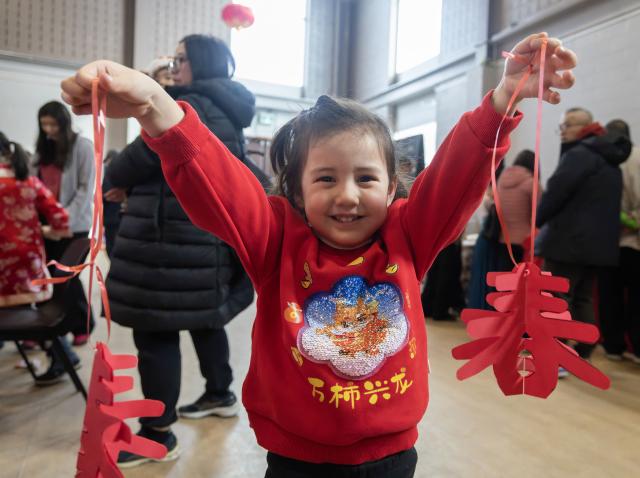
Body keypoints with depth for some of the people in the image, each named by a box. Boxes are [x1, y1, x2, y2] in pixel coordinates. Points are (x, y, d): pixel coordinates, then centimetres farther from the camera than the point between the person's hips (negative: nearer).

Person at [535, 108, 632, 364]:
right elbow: (603, 202, 23)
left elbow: (556, 191, -18)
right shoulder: (609, 159, 20)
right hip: (597, 241, 10)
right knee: (583, 299, 14)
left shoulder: (578, 154, -12)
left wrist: (538, 220, -2)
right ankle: (582, 357, 18)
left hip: (569, 239, -10)